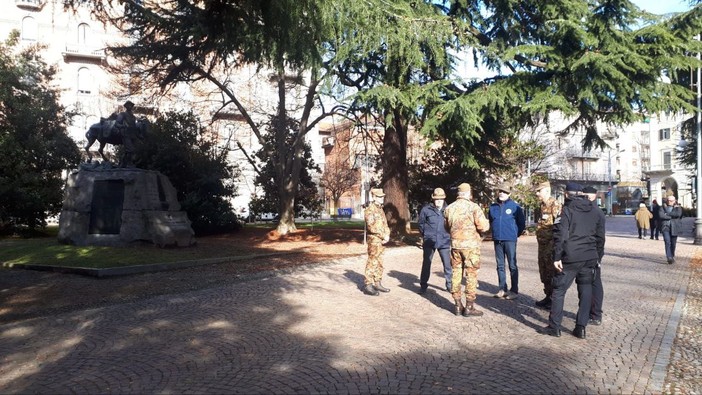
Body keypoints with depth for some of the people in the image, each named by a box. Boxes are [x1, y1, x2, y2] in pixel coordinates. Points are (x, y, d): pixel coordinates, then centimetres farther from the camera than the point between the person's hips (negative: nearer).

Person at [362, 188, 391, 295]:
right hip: (374, 240, -9)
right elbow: (372, 226, -19)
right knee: (372, 262, -7)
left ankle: (377, 284, 22)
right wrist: (383, 236, -15)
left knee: (379, 263, 13)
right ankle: (367, 286, -3)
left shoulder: (381, 209, 16)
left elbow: (385, 224, 15)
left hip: (382, 241, 9)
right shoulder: (370, 210, -11)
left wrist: (387, 235, -2)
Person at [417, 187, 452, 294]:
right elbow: (421, 223, 8)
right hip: (429, 242, 0)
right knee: (426, 263, 7)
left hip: (444, 242, 0)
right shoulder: (426, 209, -4)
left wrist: (448, 236, 5)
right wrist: (425, 235, 9)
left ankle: (449, 285, 19)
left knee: (447, 264, 4)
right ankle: (423, 285, 19)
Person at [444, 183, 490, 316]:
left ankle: (458, 306, 16)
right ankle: (469, 307, 5)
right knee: (471, 275, 2)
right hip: (471, 245, -4)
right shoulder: (473, 207, -10)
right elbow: (483, 227, -13)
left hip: (455, 245, 5)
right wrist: (487, 223, 8)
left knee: (456, 273, 11)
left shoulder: (449, 208, 5)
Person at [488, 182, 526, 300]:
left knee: (512, 266, 1)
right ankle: (502, 289, 18)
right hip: (497, 240, 4)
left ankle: (514, 290, 7)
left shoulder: (514, 206, -6)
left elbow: (522, 223, 0)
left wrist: (515, 234, 5)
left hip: (510, 240, -4)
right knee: (500, 266, 10)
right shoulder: (493, 206, 6)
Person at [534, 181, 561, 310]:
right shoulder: (541, 206, 14)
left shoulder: (555, 205, -14)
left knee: (552, 272, -3)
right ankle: (548, 296, 26)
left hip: (552, 244, -9)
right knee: (544, 271, 15)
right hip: (542, 243, 9)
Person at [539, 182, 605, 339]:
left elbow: (560, 235, -15)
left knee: (559, 290, 3)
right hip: (590, 258, 6)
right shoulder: (594, 211, 12)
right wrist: (598, 256, 21)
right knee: (586, 291, 11)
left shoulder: (567, 210, -7)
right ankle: (581, 327, 11)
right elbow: (600, 236, 16)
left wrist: (557, 257, -12)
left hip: (570, 258, -5)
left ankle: (554, 327, 5)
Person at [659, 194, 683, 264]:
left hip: (674, 228, 2)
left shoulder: (678, 207, 8)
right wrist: (672, 216, -10)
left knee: (673, 243, 9)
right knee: (667, 241, -16)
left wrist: (667, 214, -13)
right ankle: (669, 258, -22)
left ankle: (672, 257, 26)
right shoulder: (662, 207, 7)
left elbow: (678, 214, -14)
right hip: (665, 227, -2)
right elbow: (661, 215, -10)